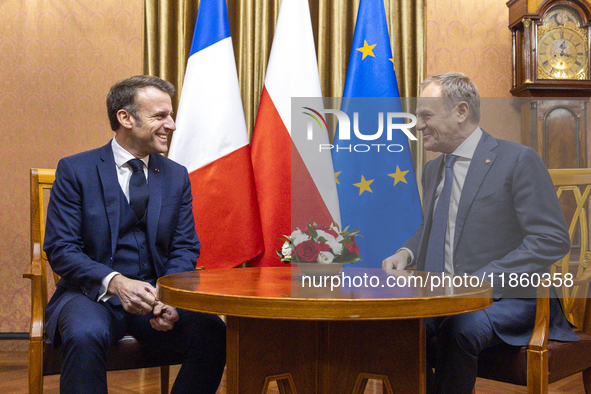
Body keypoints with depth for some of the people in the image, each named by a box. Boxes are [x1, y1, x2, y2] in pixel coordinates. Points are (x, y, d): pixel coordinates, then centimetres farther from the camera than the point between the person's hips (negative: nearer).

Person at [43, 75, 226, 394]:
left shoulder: (177, 176, 10)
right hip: (93, 293, -3)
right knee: (85, 335, -36)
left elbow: (185, 248, 7)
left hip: (158, 294, 3)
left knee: (212, 332, -23)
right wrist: (115, 282, -23)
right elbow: (60, 248, -6)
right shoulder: (75, 170, -1)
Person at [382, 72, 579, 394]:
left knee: (458, 330, -34)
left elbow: (552, 240, -14)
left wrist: (481, 280, -21)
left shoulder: (518, 160, -8)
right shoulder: (433, 169, 15)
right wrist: (406, 253, 5)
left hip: (509, 298, -6)